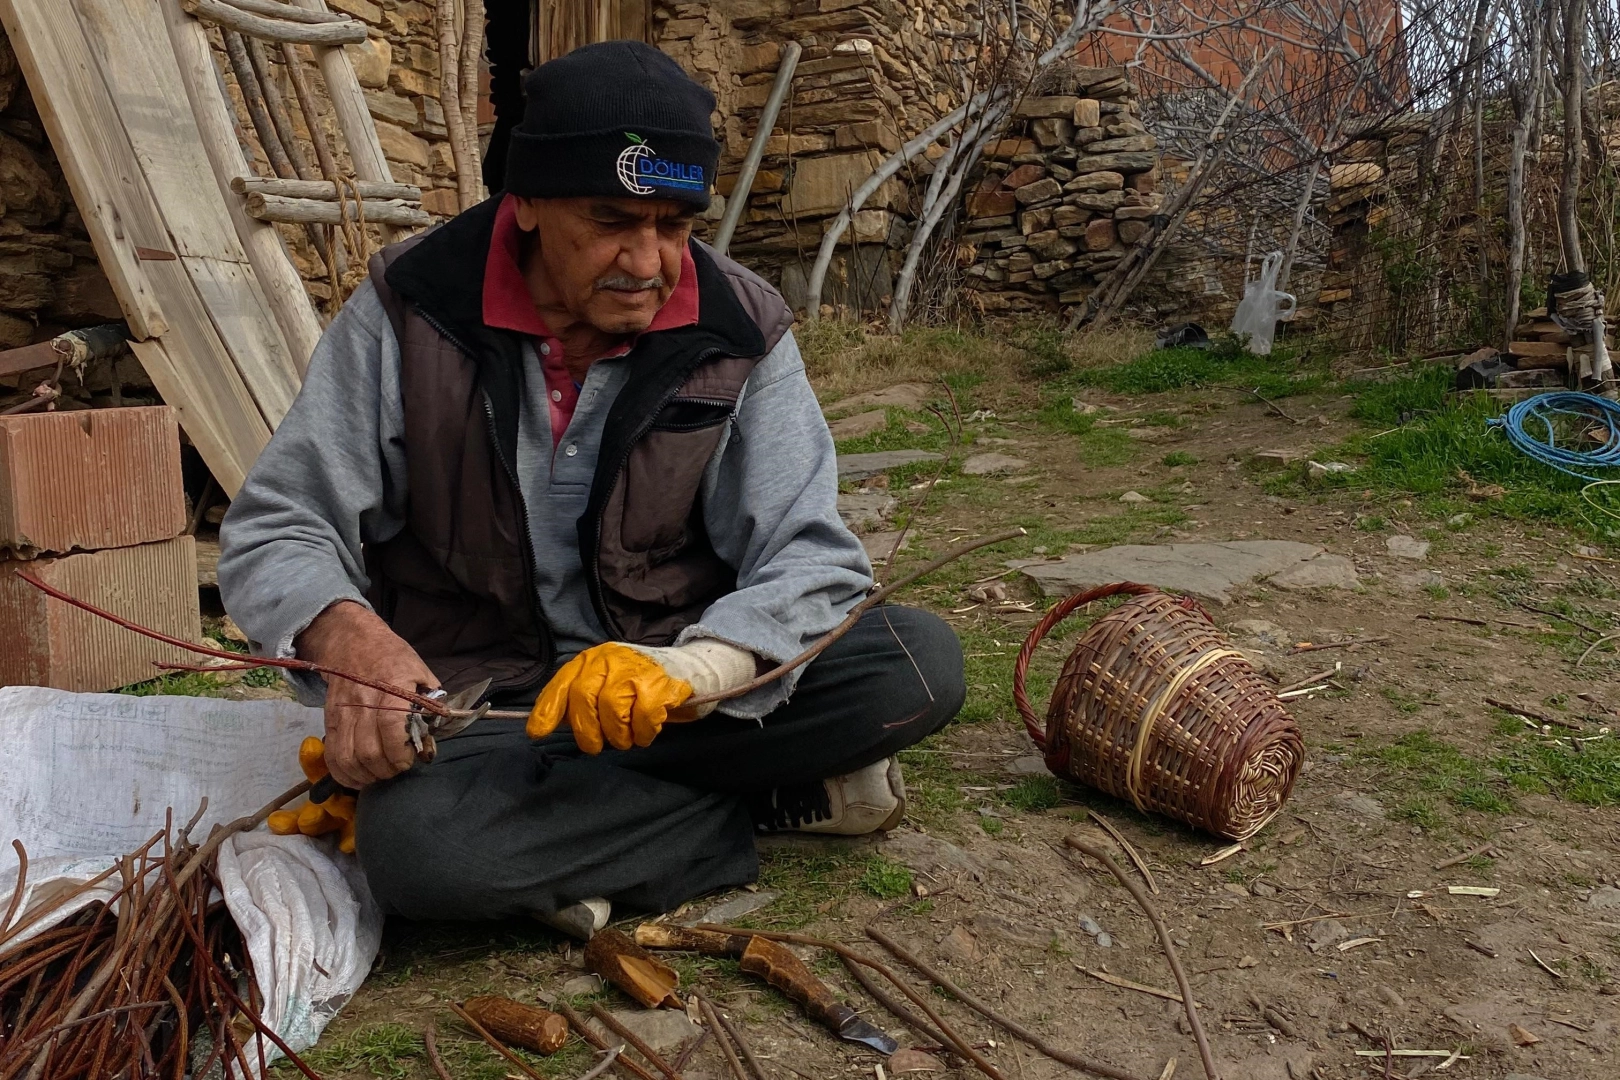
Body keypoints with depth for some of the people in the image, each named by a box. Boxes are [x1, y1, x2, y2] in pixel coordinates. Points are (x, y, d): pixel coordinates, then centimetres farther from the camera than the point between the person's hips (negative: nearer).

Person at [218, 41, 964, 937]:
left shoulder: (740, 332, -8)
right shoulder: (411, 308, -9)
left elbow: (808, 560, -12)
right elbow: (272, 529, -6)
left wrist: (689, 667, -34)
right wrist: (344, 631, -30)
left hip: (667, 694, 1)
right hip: (477, 703, 0)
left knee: (918, 660, -20)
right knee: (413, 839, -34)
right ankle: (779, 800, -12)